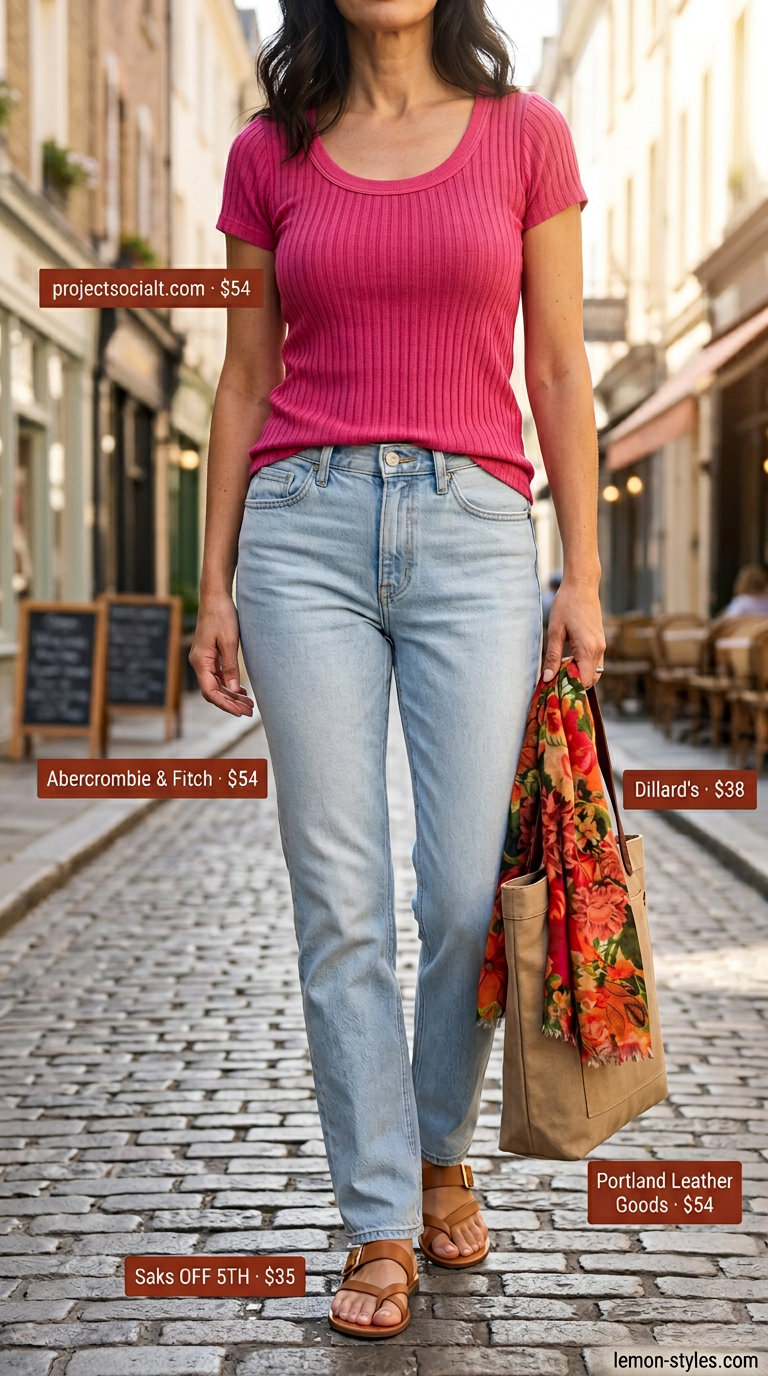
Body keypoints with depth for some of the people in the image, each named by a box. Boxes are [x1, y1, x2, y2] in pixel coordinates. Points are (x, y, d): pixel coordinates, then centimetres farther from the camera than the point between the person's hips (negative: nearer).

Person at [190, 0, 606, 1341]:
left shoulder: (524, 134, 8)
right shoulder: (269, 152, 11)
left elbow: (558, 369, 6)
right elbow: (245, 379, 12)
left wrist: (584, 574, 0)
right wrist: (214, 584, 7)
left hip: (474, 530, 0)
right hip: (305, 526, 1)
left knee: (470, 889, -2)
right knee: (340, 898, 0)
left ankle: (441, 1154, 26)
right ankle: (381, 1223, 11)